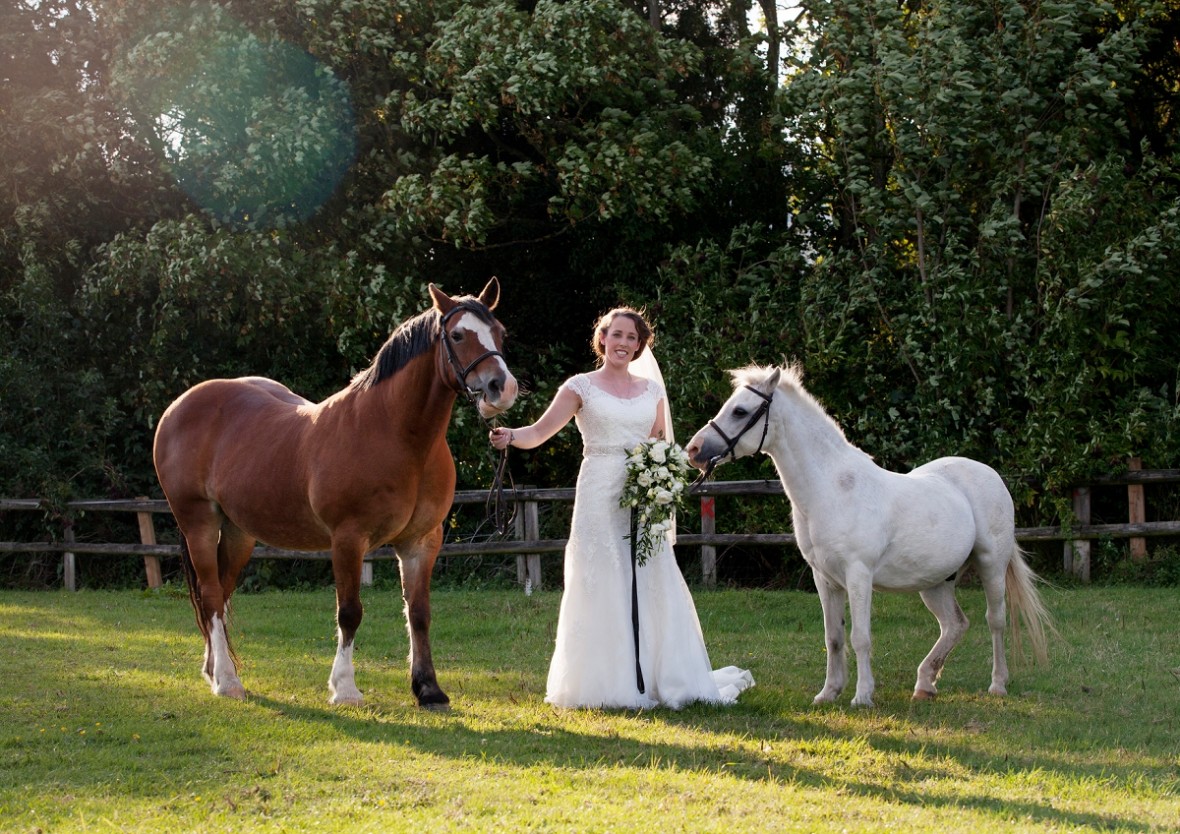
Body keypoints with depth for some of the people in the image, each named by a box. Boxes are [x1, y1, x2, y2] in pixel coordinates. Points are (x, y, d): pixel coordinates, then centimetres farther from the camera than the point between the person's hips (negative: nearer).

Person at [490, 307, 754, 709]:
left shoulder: (652, 390, 14)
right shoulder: (582, 386, 2)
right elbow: (541, 431, -8)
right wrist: (511, 436, -28)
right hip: (600, 497, -3)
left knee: (653, 589, 2)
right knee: (603, 590, -3)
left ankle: (661, 680, 10)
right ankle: (607, 686, 2)